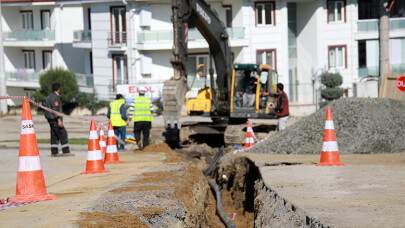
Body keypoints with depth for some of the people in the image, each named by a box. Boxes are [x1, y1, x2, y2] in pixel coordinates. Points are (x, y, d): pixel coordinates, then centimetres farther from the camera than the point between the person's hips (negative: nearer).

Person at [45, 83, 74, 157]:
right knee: (63, 134, -8)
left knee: (54, 136, 7)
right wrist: (59, 120, -22)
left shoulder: (49, 97, 18)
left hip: (51, 119, 10)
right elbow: (55, 109, -20)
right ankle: (66, 151, -9)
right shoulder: (55, 97, -13)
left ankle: (54, 152, 5)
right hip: (55, 119, -10)